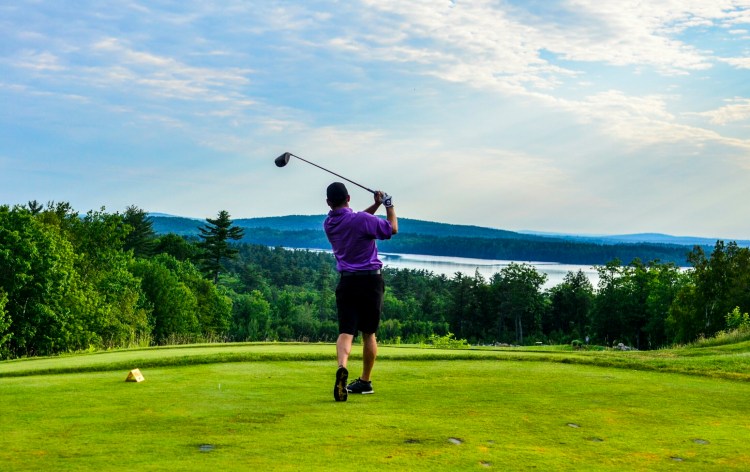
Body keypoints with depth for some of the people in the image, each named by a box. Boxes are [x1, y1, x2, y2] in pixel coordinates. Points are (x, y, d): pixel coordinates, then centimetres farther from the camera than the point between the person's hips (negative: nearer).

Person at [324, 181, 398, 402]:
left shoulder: (329, 224, 4)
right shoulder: (362, 220, -14)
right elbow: (393, 228, 0)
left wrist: (375, 205, 16)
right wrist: (389, 205, 13)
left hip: (347, 282, 2)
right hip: (370, 280, -2)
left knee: (346, 331, -4)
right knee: (368, 333, 11)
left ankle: (342, 368, -33)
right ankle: (365, 381, 21)